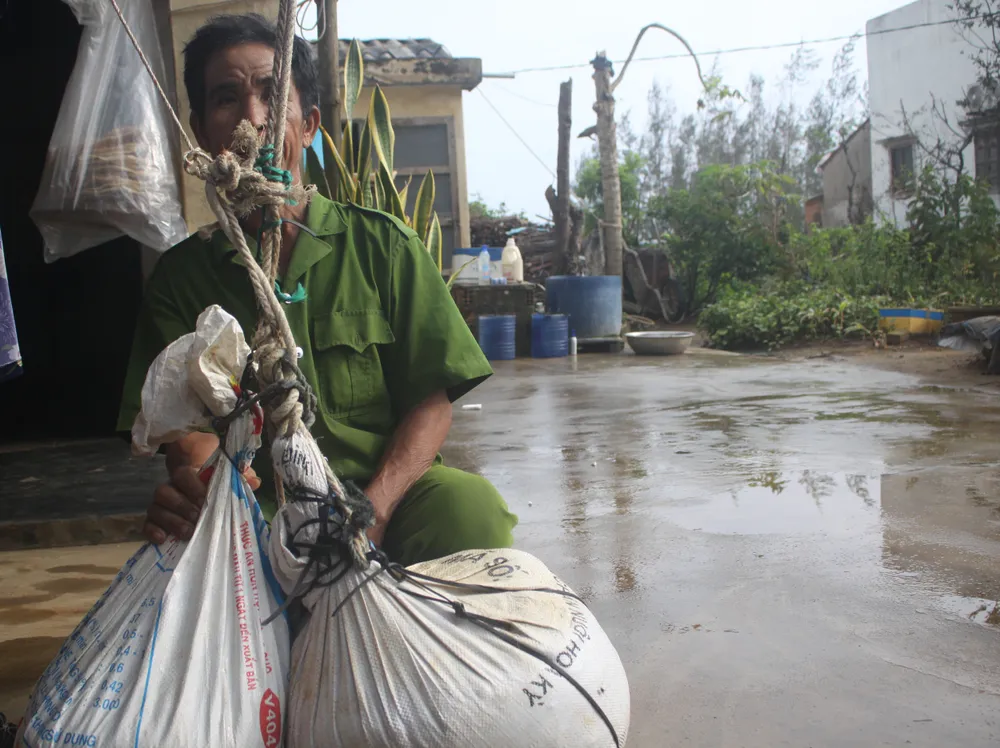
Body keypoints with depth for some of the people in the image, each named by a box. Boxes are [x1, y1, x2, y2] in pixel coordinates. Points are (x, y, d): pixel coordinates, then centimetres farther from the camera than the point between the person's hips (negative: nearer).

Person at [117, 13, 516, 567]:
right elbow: (191, 432, -1)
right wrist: (194, 483, -28)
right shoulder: (181, 276, 8)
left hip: (389, 496, 0)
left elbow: (431, 402, 1)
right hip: (260, 514, 1)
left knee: (469, 504, -33)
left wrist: (372, 511, -18)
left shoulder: (382, 246, 6)